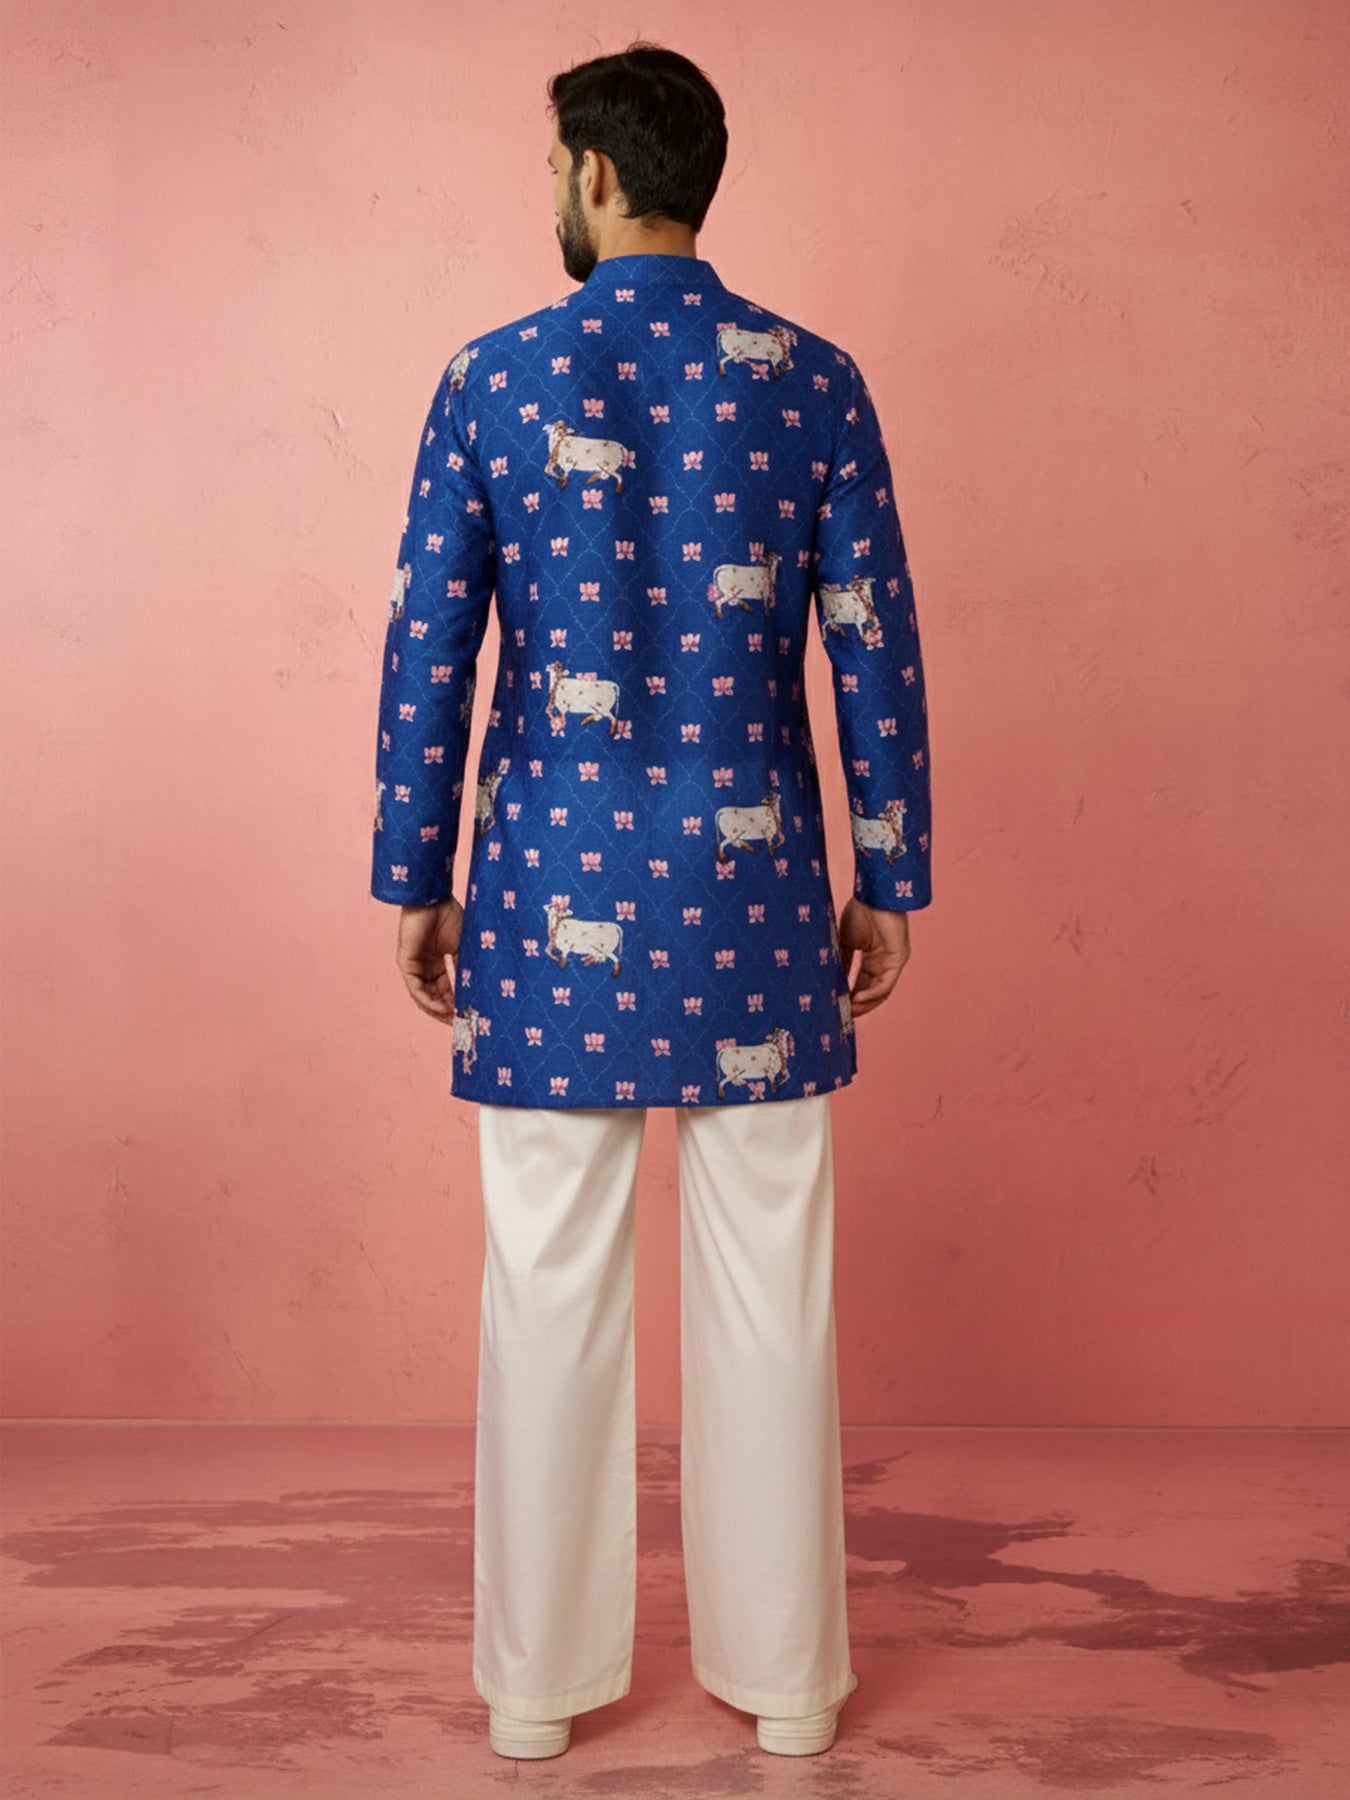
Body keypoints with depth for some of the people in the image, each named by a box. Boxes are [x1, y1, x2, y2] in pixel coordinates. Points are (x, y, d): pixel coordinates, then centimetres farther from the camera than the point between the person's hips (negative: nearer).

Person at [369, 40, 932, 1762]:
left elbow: (429, 650, -2)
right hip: (751, 894, 1)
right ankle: (786, 1676, 22)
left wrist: (415, 882, 6)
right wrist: (887, 881, 8)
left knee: (549, 1287, 9)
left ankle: (540, 1678, 22)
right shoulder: (816, 381, 2)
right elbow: (876, 652, 0)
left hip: (554, 885, 0)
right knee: (768, 1287, 9)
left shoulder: (489, 378, -1)